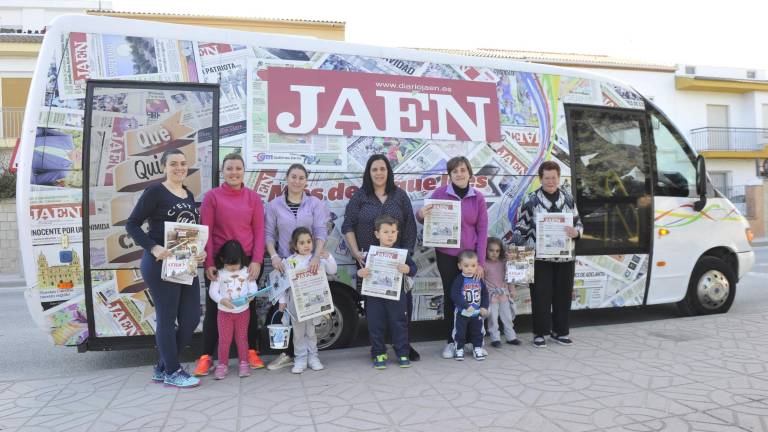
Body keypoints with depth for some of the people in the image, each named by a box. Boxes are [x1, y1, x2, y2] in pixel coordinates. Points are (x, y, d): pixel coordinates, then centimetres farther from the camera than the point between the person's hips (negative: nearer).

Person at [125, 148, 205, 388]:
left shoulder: (189, 195, 14)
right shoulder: (155, 192, -6)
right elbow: (132, 225, -9)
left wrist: (202, 251, -1)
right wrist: (154, 248, -21)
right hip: (160, 264, -7)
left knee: (191, 318, 10)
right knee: (167, 318, 4)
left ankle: (162, 367, 27)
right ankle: (172, 372, 20)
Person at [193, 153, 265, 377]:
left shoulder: (253, 197, 3)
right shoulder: (212, 196, -1)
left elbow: (259, 231, 1)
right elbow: (205, 231, -3)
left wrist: (257, 261, -8)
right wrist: (208, 263, -10)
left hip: (248, 261, 2)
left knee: (249, 307, 11)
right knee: (214, 308, 6)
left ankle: (252, 352, 25)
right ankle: (206, 356, 16)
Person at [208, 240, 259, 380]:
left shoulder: (246, 271, -4)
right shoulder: (219, 274, -7)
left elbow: (253, 287, -3)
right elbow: (212, 291, -10)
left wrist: (251, 296, -25)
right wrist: (222, 300, -27)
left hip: (243, 311, 1)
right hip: (224, 311, -1)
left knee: (242, 337, 11)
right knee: (224, 339, 5)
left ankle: (244, 363, 22)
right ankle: (222, 364, 19)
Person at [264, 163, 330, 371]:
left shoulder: (314, 203, 3)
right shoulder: (275, 205, 5)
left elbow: (321, 232, -5)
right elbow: (269, 234, 4)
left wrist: (317, 256, -18)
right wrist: (274, 256, -10)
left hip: (309, 264, 0)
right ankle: (288, 352, 11)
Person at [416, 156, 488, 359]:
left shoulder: (478, 197, -1)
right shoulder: (440, 193, -4)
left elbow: (482, 230, -1)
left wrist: (480, 262, -6)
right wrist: (421, 215, -20)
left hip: (470, 254, 0)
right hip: (446, 255, 0)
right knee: (450, 296, 7)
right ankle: (451, 341, 18)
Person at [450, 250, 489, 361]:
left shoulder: (478, 279, -2)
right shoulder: (459, 279, -16)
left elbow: (485, 293, 6)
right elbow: (455, 295, -23)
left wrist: (484, 307, -4)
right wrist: (466, 306, -30)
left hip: (477, 313, 4)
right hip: (462, 313, -4)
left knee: (478, 332, 14)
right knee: (460, 332, 6)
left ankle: (477, 349, 30)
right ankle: (459, 350, 22)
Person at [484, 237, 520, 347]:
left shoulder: (503, 263, 7)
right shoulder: (484, 264, -8)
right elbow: (481, 280, -9)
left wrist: (512, 289, 7)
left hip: (504, 294, 5)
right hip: (492, 295, -5)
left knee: (507, 316, 13)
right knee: (493, 318, -1)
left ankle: (511, 336, 24)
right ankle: (495, 338, 10)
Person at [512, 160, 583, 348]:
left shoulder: (568, 198, 8)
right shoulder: (531, 200, -2)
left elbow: (578, 223, 13)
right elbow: (521, 227, 0)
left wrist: (576, 232, -10)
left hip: (565, 256, 3)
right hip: (539, 257, -3)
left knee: (563, 294, 10)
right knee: (541, 295, 0)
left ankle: (559, 331, 25)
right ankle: (540, 332, 15)